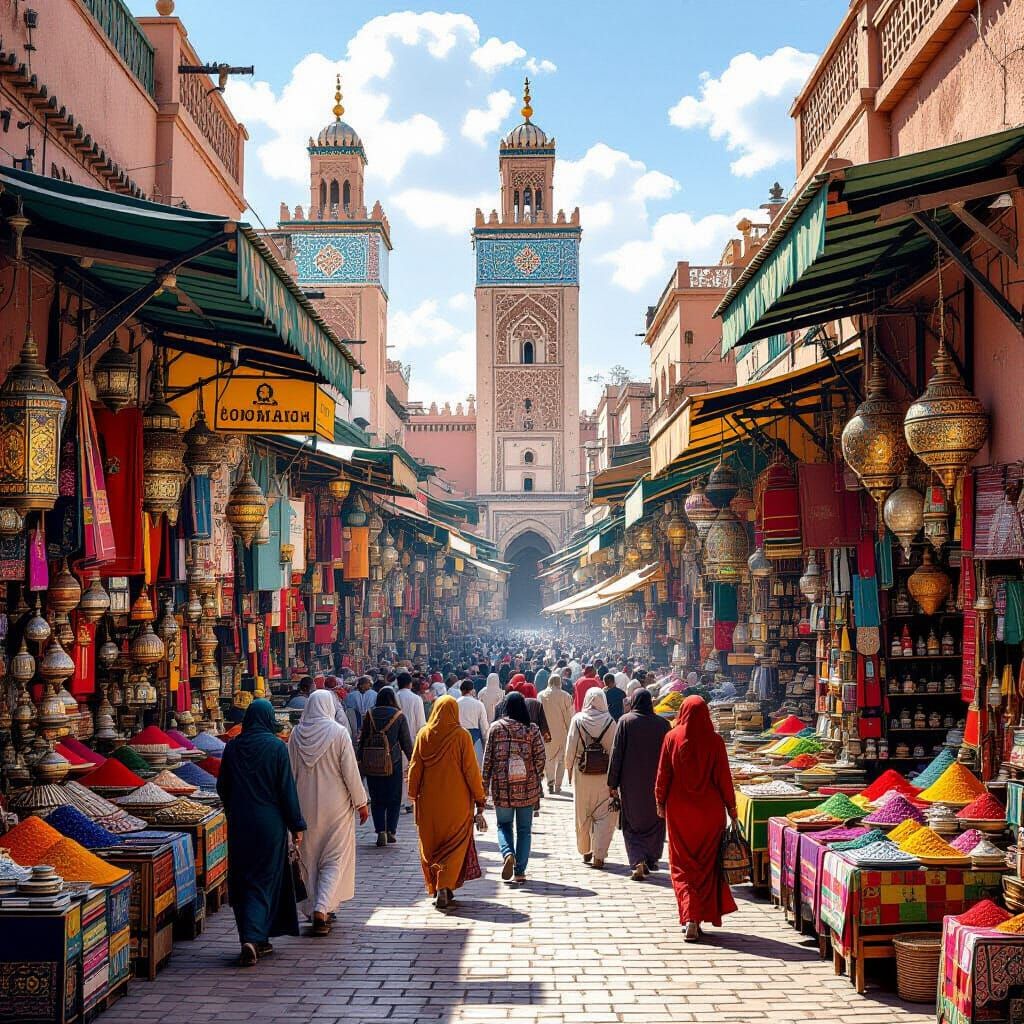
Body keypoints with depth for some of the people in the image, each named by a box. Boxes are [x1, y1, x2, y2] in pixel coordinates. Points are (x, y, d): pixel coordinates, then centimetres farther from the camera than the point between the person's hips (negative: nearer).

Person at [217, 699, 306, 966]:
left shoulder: (232, 747, 0)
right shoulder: (276, 747, -10)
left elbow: (222, 787, 8)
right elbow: (287, 789, -10)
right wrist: (297, 825, -3)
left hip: (239, 824, 3)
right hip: (269, 823, -3)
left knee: (242, 880, 12)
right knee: (264, 880, 3)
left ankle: (258, 941, 15)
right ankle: (253, 938, -12)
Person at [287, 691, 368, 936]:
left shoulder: (296, 734, -1)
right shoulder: (338, 733, -12)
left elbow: (290, 771, 5)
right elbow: (350, 771, -10)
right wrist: (361, 803, 0)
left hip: (305, 805, 3)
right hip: (335, 805, -3)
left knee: (310, 859, 15)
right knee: (335, 860, 3)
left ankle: (315, 909, 20)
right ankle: (322, 909, -13)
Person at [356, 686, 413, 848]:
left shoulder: (370, 714, 0)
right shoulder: (399, 716, -4)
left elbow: (363, 738, 4)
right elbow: (406, 741, 0)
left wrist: (361, 759, 12)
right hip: (393, 761, -1)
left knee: (377, 799, 8)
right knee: (394, 798, 10)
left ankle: (380, 831, -2)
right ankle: (391, 831, 7)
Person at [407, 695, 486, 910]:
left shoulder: (423, 735, -2)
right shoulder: (461, 736, -9)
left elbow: (415, 767, 3)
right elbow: (471, 769, -7)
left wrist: (413, 795, 14)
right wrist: (479, 797, 1)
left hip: (429, 801, 2)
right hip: (456, 801, -2)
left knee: (430, 844, 14)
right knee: (454, 844, 5)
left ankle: (435, 888, 18)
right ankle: (445, 886, -11)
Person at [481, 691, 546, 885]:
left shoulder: (496, 728, -3)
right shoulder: (533, 730, -3)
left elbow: (488, 759, -1)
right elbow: (540, 760, -2)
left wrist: (485, 786, 7)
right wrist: (536, 784, 12)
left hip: (502, 787, 0)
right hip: (527, 788, 0)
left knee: (504, 825, 15)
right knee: (524, 829, 10)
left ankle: (508, 854, -12)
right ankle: (520, 872, 8)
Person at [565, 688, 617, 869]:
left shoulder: (577, 720, -6)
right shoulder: (610, 722, -8)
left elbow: (570, 748, -3)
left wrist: (570, 770, 9)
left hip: (582, 774, 1)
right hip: (604, 775, -1)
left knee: (583, 815, 16)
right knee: (603, 816, 5)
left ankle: (586, 851, 26)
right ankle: (599, 855, -2)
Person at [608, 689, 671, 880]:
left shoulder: (625, 721, -7)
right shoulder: (662, 724, -4)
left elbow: (616, 753, -7)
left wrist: (612, 784, -2)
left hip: (630, 783, -1)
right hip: (656, 783, 1)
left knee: (632, 824, 5)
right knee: (655, 821, 18)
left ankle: (638, 862, -11)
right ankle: (652, 859, 27)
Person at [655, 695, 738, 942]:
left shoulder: (672, 738, -7)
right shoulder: (714, 741, -8)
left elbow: (663, 773, -2)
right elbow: (724, 777, -4)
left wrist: (660, 802, 10)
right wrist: (731, 806, 6)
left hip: (679, 810, 0)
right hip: (710, 809, 0)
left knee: (682, 865, 8)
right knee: (707, 864, 11)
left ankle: (689, 918, -5)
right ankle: (701, 917, 12)